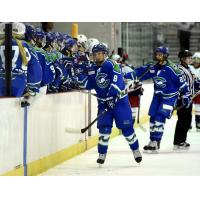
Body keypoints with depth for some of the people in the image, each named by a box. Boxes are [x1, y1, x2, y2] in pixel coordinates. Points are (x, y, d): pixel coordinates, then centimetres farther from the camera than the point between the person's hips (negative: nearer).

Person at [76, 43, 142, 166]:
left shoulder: (112, 65, -14)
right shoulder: (93, 70, 8)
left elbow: (116, 82, -24)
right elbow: (87, 85, 8)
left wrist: (111, 97, -31)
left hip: (119, 100, -5)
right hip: (103, 103, 5)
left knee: (126, 127, -4)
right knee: (104, 127, -4)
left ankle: (136, 150, 14)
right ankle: (102, 154, 5)